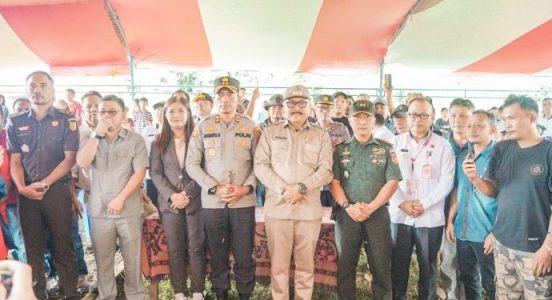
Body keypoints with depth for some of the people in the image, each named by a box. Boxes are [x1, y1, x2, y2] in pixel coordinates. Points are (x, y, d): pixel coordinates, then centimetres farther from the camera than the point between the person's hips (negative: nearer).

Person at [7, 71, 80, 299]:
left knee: (63, 245, 3)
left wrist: (44, 183, -13)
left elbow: (70, 159, -5)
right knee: (33, 247, 10)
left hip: (58, 191, -3)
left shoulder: (66, 121, 0)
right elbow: (15, 161, 7)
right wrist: (22, 187, -8)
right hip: (26, 193, 3)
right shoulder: (16, 123, 9)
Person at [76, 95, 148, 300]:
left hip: (129, 210, -2)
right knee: (102, 259, 11)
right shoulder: (91, 139, 8)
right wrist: (96, 134, -13)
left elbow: (139, 172, -7)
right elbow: (82, 163, -9)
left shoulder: (135, 140, 0)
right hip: (99, 211, 2)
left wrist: (121, 198, -13)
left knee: (132, 257, 6)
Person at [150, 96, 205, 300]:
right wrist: (172, 195, -12)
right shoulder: (159, 143, 8)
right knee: (175, 250, 6)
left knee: (196, 248, 3)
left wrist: (187, 194, -11)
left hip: (195, 201, -1)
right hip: (169, 202, 2)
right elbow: (155, 173, 1)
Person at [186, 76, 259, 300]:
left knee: (244, 254, 5)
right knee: (217, 254, 10)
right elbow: (192, 164, 0)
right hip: (212, 202, 1)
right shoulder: (203, 127, 5)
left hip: (244, 202, 0)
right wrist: (215, 188, -10)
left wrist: (246, 188, -12)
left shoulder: (250, 127, 5)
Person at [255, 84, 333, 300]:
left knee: (306, 264, 10)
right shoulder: (270, 132, 9)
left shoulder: (321, 135, 9)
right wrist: (282, 189, -13)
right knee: (278, 263, 7)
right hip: (277, 207, 0)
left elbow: (326, 170, 0)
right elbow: (260, 165, 0)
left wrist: (301, 188, -15)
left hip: (309, 208, 1)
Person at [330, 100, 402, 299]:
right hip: (346, 215, 1)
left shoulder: (386, 149, 7)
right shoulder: (340, 150, 9)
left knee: (381, 267, 3)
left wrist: (371, 207, -11)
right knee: (345, 266, 7)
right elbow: (333, 182, 2)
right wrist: (348, 206, -13)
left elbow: (392, 182, -1)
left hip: (378, 214, -1)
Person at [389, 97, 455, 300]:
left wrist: (423, 204, -13)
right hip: (400, 215, 2)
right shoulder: (395, 142, 5)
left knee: (428, 267, 11)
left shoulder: (443, 146, 0)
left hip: (430, 217, -1)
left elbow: (446, 181, -5)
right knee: (398, 265, 10)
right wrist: (402, 203, -10)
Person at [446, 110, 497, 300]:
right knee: (467, 280, 19)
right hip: (463, 232, 6)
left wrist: (496, 232, -16)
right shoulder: (461, 158, 8)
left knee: (491, 284, 9)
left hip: (487, 234, -5)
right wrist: (450, 220, 8)